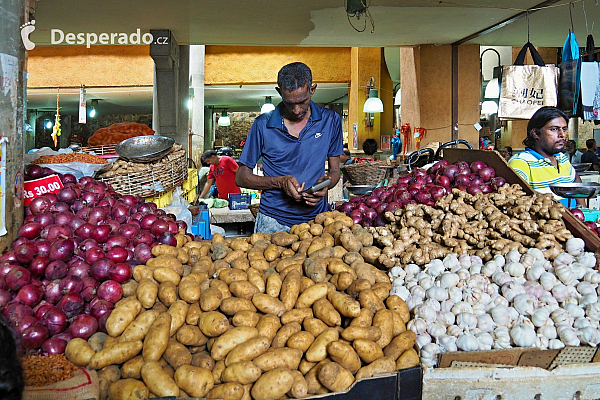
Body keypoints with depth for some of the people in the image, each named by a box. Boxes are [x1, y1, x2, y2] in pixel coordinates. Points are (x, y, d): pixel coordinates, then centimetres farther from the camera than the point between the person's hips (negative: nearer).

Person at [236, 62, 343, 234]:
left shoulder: (330, 120, 3)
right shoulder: (263, 124, -2)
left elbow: (335, 171, 12)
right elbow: (241, 177, 2)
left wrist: (326, 184, -12)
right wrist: (280, 182, -14)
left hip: (316, 219, 2)